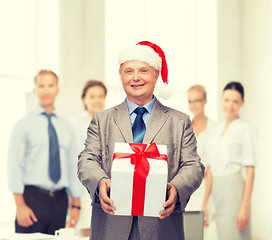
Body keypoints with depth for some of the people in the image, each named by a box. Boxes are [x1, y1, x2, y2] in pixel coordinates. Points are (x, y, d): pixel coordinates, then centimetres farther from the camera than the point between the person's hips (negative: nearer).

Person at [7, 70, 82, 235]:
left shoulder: (67, 128, 14)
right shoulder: (24, 125, 1)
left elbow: (73, 167, 14)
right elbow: (14, 167, -5)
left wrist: (76, 205, 9)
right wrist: (20, 206, -13)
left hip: (60, 200, 4)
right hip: (33, 198, -4)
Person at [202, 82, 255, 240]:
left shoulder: (245, 130, -4)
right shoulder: (218, 129, 16)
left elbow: (250, 170, -9)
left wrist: (245, 206, -16)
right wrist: (205, 203, 14)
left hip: (234, 189, -7)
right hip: (218, 192, 7)